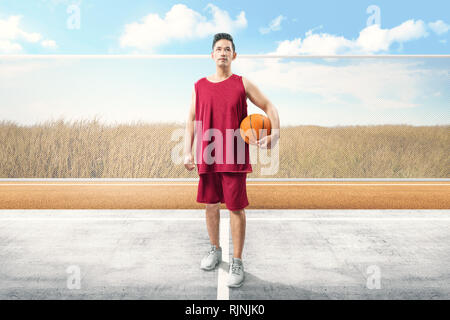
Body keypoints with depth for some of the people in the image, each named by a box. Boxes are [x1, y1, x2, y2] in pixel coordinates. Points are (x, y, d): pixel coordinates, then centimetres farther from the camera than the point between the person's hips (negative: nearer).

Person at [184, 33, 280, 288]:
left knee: (236, 208, 0)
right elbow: (192, 120, 9)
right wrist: (188, 152, 0)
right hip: (207, 157, 3)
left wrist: (275, 133, -12)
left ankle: (237, 262, 14)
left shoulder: (243, 83, 2)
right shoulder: (200, 86, 8)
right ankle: (215, 250, 33)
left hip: (235, 157, -3)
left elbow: (269, 107, 5)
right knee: (211, 205, 12)